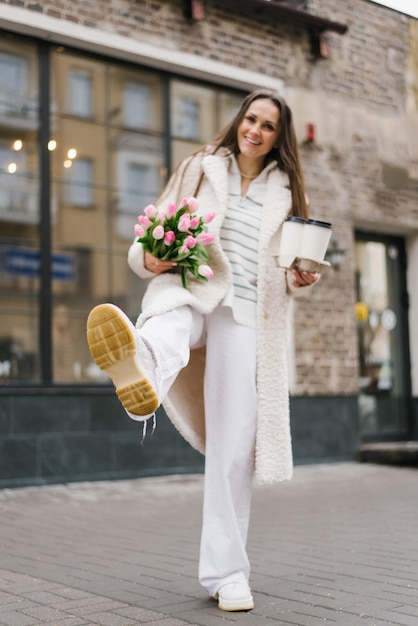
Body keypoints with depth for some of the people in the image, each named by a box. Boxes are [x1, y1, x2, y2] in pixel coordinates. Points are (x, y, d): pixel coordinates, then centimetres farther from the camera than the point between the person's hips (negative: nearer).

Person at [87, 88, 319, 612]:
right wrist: (148, 258, -8)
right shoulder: (201, 168, 17)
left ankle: (227, 572, 6)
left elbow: (287, 269, 25)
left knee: (235, 444, -5)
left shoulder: (285, 192, 21)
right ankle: (140, 371, -78)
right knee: (172, 320, -40)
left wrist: (298, 281, 2)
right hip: (189, 287, -1)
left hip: (245, 314, 1)